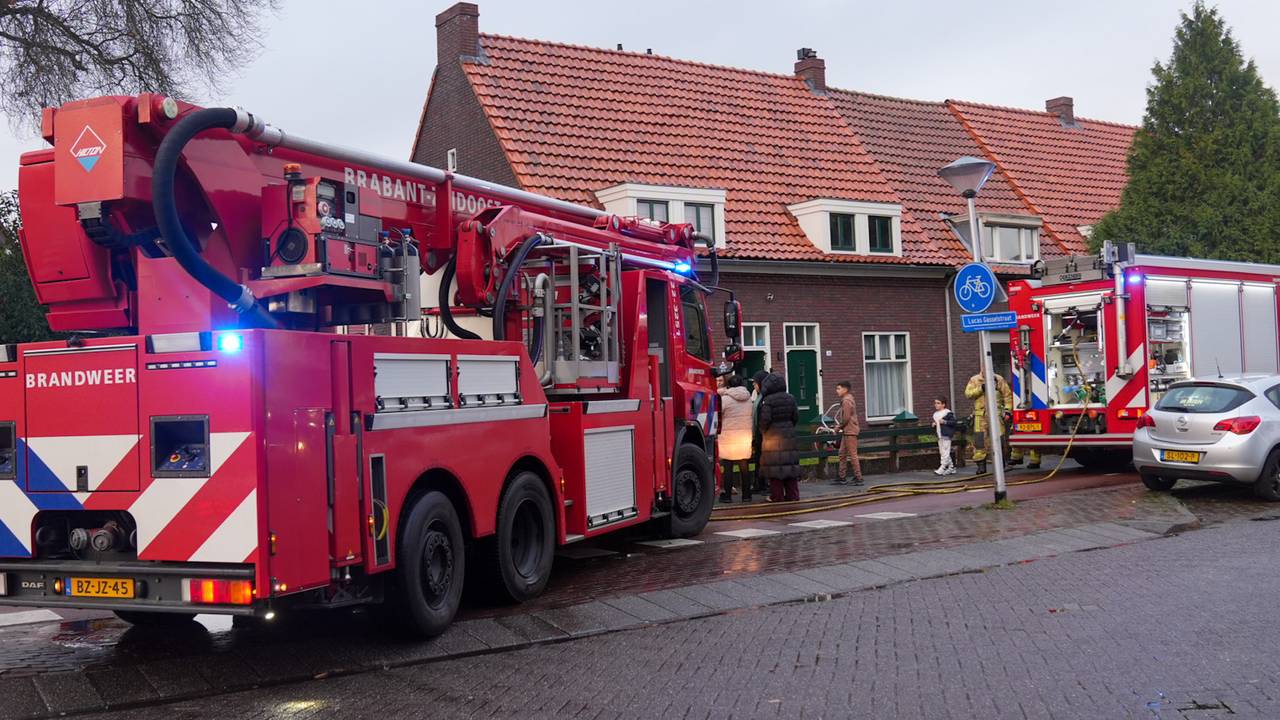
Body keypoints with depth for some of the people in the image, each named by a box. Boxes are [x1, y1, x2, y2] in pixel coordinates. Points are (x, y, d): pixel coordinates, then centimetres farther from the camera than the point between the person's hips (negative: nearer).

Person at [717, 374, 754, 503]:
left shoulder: (725, 399, -10)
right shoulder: (748, 398, 5)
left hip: (729, 435, -4)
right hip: (746, 436, 4)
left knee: (728, 467, 1)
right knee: (744, 466, 10)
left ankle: (727, 495, 3)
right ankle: (746, 494, 13)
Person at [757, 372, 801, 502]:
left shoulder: (767, 400, -12)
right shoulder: (790, 398, 4)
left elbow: (765, 419, -15)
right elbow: (796, 417, 6)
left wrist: (763, 431, 4)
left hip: (772, 437, -5)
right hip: (789, 436, 5)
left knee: (775, 466, -1)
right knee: (790, 464, 10)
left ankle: (777, 496, 0)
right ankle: (792, 494, 12)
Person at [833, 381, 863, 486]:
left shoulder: (846, 401, -15)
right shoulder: (846, 400, 17)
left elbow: (846, 418, -19)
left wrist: (839, 426, -4)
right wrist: (840, 426, 10)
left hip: (850, 431, -11)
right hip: (847, 431, 11)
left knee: (852, 455, -8)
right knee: (842, 454, 13)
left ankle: (858, 478, -6)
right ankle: (842, 478, 17)